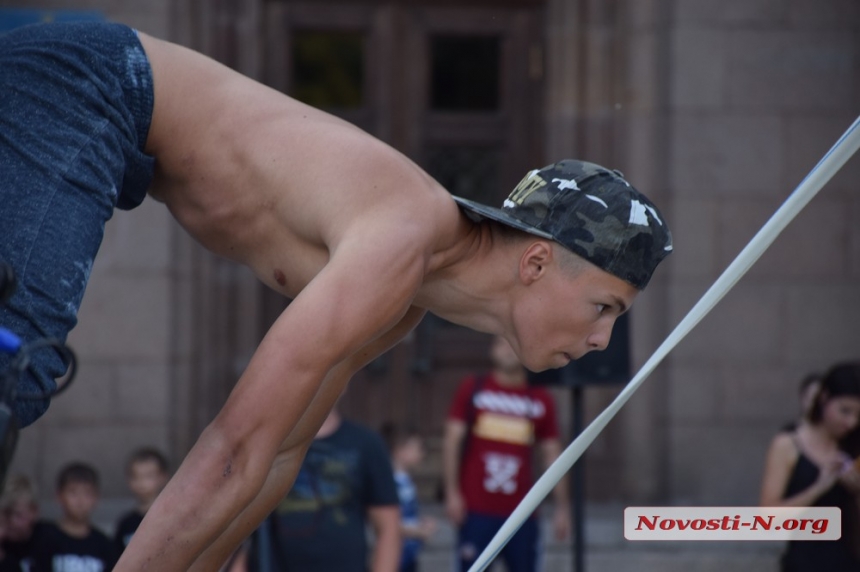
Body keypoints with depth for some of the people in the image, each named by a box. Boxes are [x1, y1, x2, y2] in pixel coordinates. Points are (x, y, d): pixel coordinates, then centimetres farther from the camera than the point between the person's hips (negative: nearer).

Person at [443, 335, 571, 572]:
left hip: (522, 512, 2)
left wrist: (562, 506, 3)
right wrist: (452, 492, -9)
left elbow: (552, 455, 9)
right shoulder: (472, 390, 4)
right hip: (477, 510, -2)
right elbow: (452, 441, 1)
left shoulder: (541, 400, 8)